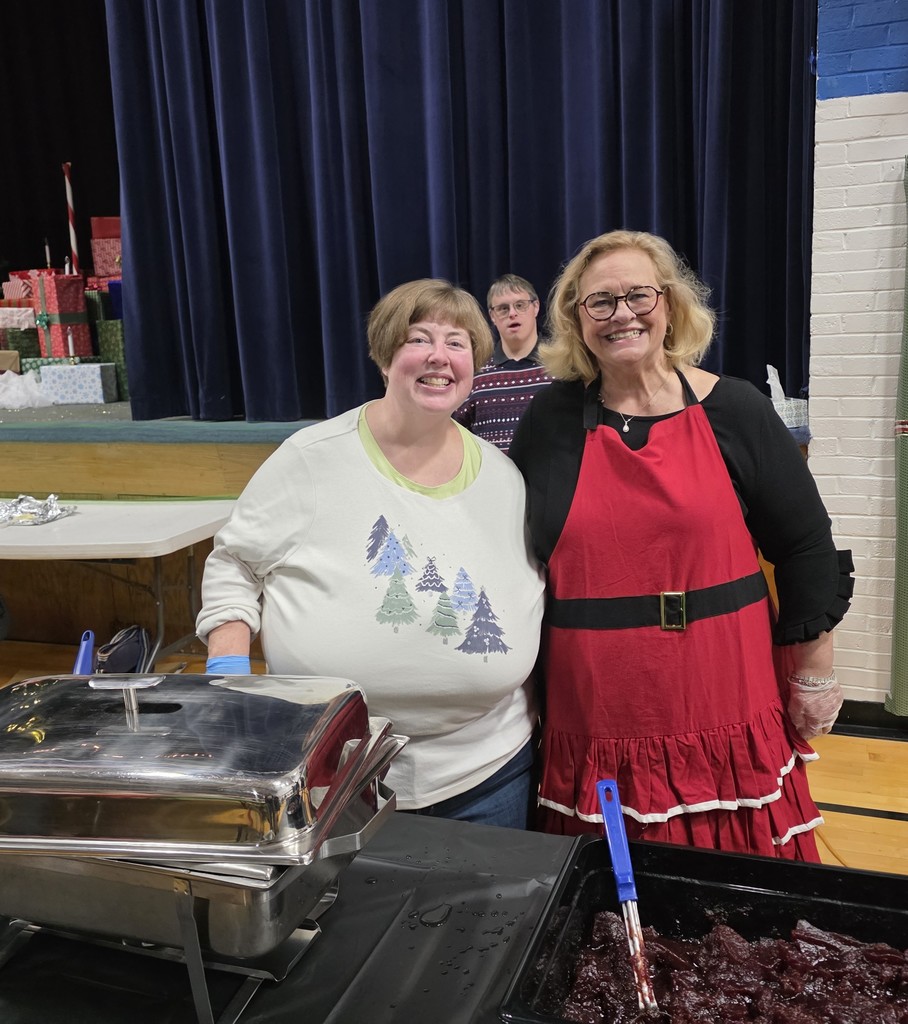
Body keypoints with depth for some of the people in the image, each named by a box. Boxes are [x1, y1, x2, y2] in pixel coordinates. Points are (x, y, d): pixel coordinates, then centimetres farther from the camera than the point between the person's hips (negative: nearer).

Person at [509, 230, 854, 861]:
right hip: (594, 718, 1)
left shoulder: (733, 411, -2)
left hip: (723, 709, 0)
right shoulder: (552, 421, 1)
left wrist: (815, 676, 5)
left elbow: (806, 549, 4)